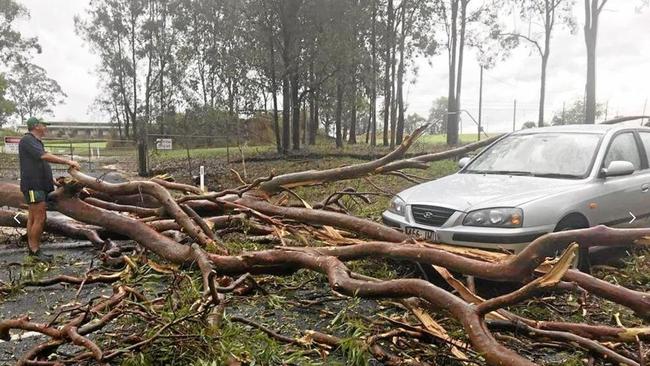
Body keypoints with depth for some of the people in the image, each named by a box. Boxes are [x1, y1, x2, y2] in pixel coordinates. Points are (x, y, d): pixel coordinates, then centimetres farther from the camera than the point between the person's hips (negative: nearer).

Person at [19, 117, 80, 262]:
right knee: (40, 218, -11)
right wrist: (68, 161, -24)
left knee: (33, 218, 11)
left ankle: (32, 249, 15)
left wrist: (52, 180, 18)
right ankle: (35, 250, -4)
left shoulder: (35, 141, 20)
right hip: (33, 186, -10)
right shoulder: (27, 140, -11)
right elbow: (44, 156, -24)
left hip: (39, 186, 10)